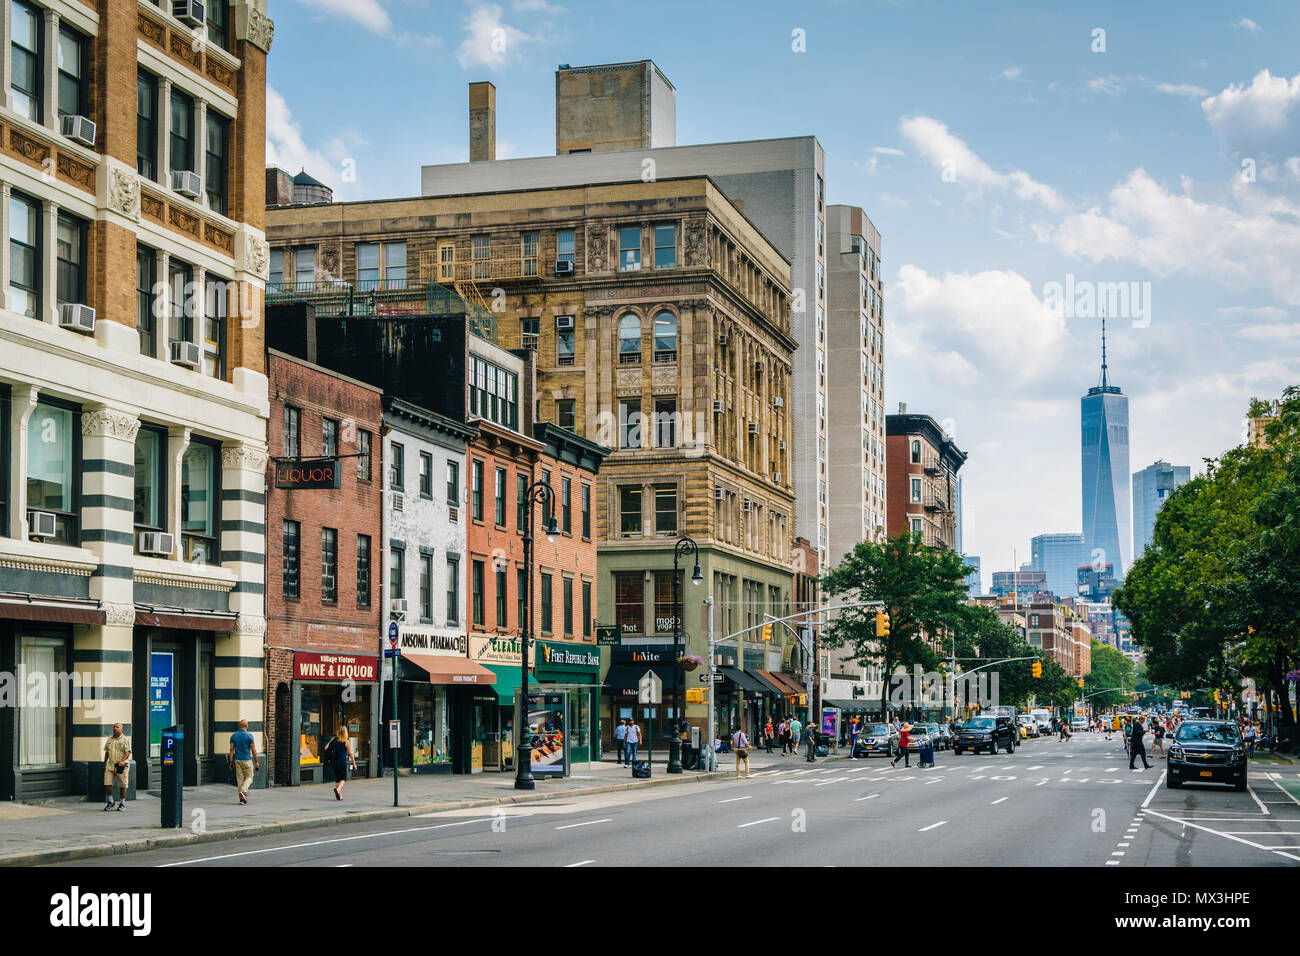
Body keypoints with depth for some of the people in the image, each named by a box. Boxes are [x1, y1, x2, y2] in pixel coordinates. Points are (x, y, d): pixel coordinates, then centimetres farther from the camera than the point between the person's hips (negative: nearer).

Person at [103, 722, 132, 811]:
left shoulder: (125, 739, -3)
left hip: (121, 766, -4)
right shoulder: (109, 740, 14)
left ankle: (122, 803, 12)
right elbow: (107, 752, 21)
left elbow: (128, 752, -11)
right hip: (110, 765, 4)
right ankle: (110, 802, 14)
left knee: (122, 786, 1)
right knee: (107, 784, -3)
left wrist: (122, 761, -25)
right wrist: (104, 763, 19)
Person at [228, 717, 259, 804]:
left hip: (237, 760, 4)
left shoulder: (233, 735, 3)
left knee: (239, 779, 8)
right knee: (249, 777, 6)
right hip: (247, 760, -4)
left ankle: (242, 798, 7)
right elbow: (253, 750, -7)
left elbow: (231, 749, 1)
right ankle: (243, 791, -19)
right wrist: (256, 762, 0)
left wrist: (231, 762, 4)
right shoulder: (249, 736, -7)